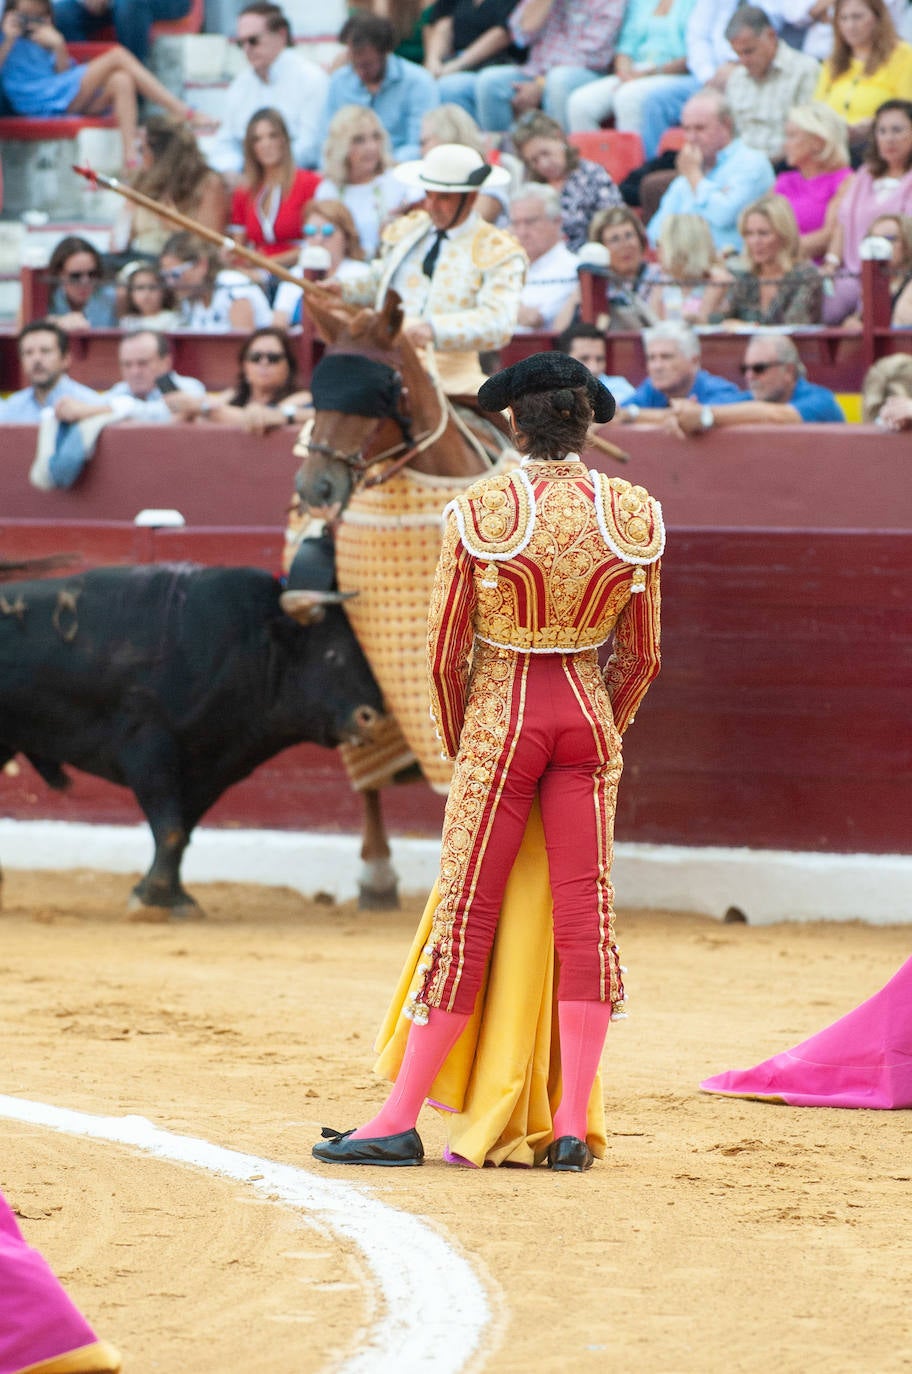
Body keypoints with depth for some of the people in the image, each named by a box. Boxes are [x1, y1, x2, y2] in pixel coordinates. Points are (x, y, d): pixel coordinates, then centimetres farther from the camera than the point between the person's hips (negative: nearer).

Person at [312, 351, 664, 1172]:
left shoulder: (479, 512, -11)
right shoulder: (632, 517, -2)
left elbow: (445, 654, -6)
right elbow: (640, 657, 5)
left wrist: (458, 744, 10)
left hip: (501, 713, -3)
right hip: (589, 715, 3)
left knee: (467, 914, 2)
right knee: (586, 915, 5)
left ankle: (400, 1122, 7)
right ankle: (572, 1127, 1)